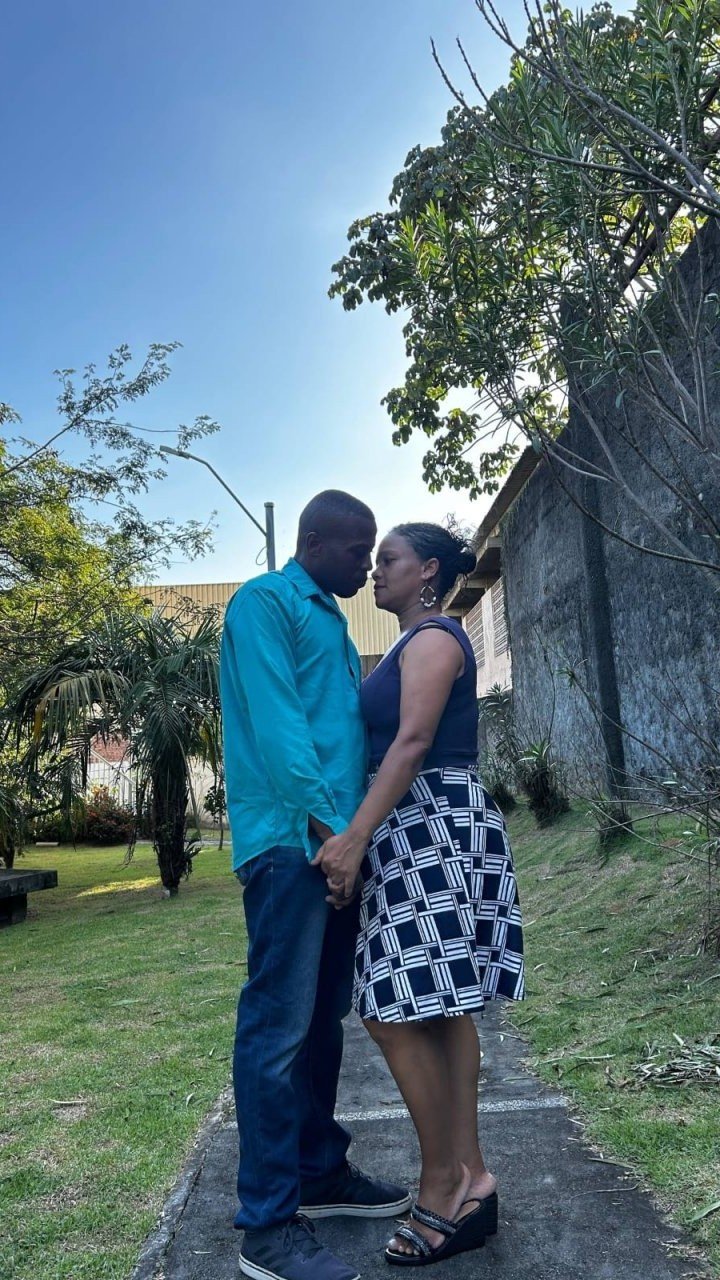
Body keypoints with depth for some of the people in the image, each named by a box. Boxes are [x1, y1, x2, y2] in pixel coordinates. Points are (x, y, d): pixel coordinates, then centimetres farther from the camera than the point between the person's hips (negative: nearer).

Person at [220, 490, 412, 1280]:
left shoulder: (330, 619, 21)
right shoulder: (265, 602, -6)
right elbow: (276, 724, -17)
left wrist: (358, 829, 13)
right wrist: (325, 824, -20)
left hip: (338, 839, 9)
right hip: (290, 840, -9)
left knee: (322, 1021, 16)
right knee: (278, 1028, -3)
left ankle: (320, 1172, 30)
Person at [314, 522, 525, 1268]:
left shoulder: (433, 639, -10)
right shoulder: (415, 646, 20)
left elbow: (413, 743, -22)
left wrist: (355, 836, -27)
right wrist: (362, 835, 19)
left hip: (432, 829, -10)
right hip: (416, 833, 10)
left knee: (396, 1013, -7)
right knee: (440, 1009, 11)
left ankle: (445, 1183, 7)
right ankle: (467, 1180, 19)